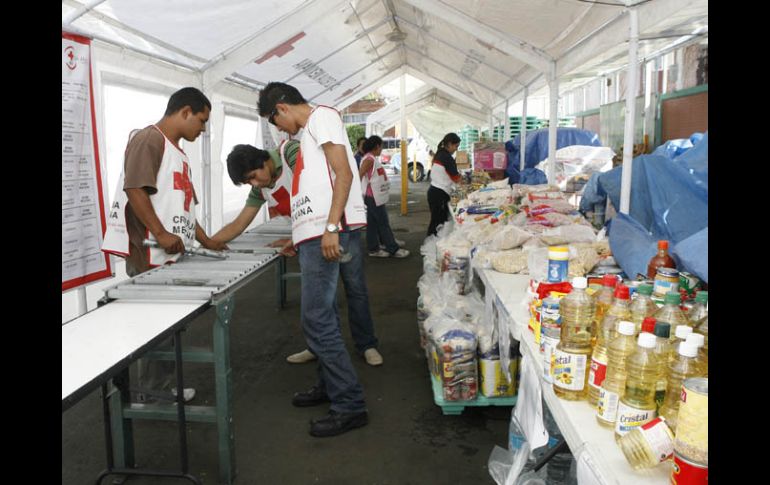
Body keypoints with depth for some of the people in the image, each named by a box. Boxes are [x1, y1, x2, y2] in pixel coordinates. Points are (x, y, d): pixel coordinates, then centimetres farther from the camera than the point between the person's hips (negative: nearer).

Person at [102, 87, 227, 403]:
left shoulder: (178, 152, 21)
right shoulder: (148, 139, -8)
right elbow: (134, 189, -19)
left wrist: (205, 241, 21)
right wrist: (162, 234, -21)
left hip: (173, 254, 9)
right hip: (150, 255, -9)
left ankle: (165, 386, 25)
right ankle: (150, 398, 12)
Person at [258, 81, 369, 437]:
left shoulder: (321, 116, -2)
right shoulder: (309, 130, 26)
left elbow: (344, 173, -15)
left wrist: (331, 228, -23)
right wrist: (299, 238, 28)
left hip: (326, 231, -10)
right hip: (314, 232, 10)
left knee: (317, 320, -10)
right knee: (323, 315, 15)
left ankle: (349, 405, -3)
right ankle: (329, 385, 28)